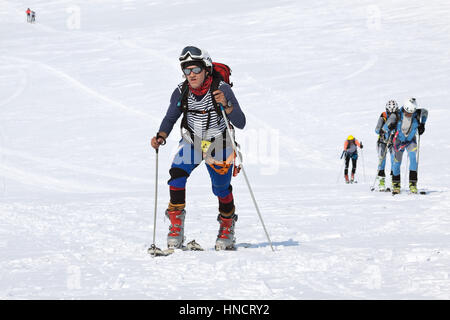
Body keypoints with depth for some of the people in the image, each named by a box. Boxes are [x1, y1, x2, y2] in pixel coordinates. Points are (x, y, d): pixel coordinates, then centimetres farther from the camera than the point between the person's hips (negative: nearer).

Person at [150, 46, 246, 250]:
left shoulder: (221, 89, -23)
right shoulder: (181, 92, -15)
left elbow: (241, 123, -24)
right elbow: (170, 118, 0)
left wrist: (226, 105, -41)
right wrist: (161, 137, -18)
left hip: (218, 146, -2)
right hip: (191, 143, 2)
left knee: (221, 189, 5)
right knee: (176, 175, -20)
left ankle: (227, 228, 33)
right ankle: (176, 227, -7)